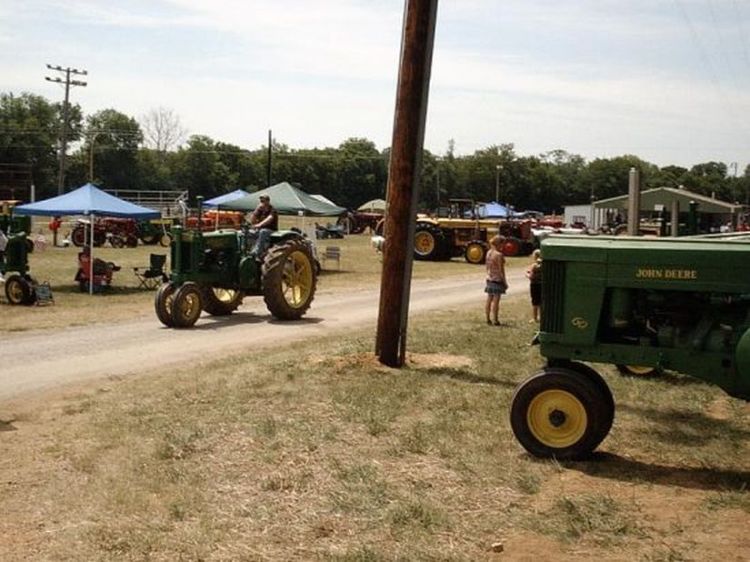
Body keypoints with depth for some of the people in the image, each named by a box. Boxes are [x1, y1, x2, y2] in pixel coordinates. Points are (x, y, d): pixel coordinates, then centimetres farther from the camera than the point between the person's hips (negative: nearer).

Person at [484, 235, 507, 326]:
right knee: (496, 300, -3)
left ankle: (488, 318, 17)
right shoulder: (499, 255, -17)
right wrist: (505, 282, -10)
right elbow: (501, 270, -16)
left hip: (489, 279, 8)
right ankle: (495, 320, 1)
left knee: (489, 299, 12)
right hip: (497, 280, -8)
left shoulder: (489, 253, 6)